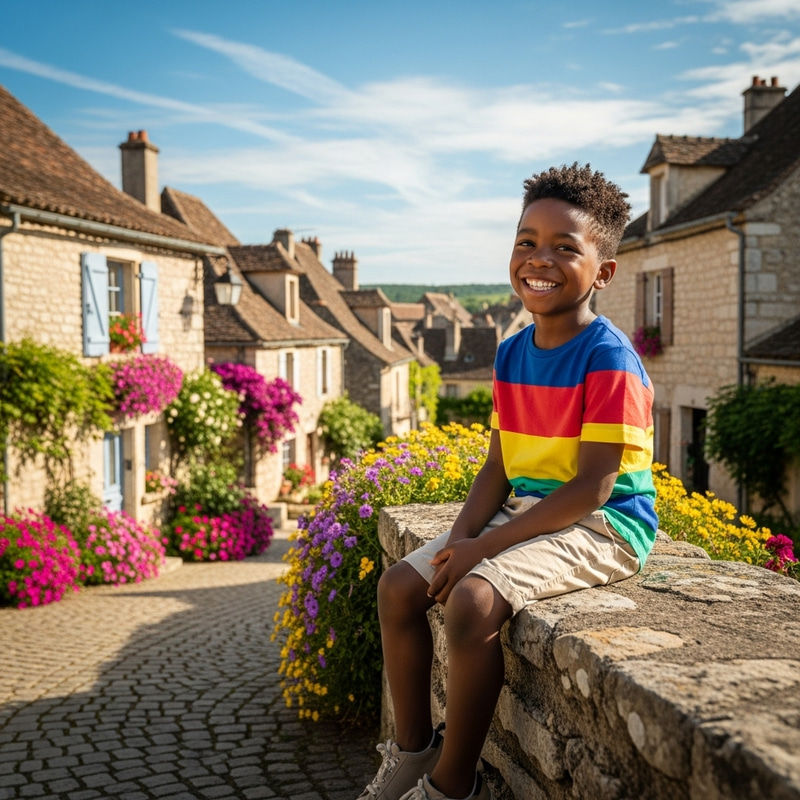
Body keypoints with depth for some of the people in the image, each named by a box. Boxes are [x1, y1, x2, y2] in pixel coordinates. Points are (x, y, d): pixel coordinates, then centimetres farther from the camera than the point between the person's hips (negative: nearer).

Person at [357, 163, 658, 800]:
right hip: (525, 514, 9)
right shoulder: (512, 353, 7)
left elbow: (590, 489, -21)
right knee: (400, 585, 3)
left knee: (473, 599, -29)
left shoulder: (609, 360, -17)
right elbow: (499, 467, 9)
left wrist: (483, 547, -21)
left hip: (600, 528, -9)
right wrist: (461, 538, -8)